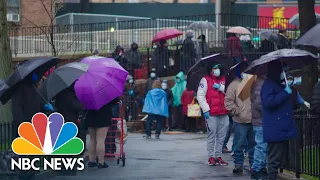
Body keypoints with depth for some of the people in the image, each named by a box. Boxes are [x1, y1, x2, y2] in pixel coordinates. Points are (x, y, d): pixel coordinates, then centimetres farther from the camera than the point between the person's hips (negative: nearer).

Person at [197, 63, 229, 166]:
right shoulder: (206, 80, 0)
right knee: (212, 136, -2)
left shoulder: (224, 80, 15)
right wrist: (206, 110, -12)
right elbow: (200, 96, -7)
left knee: (221, 136, 8)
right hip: (211, 114, -5)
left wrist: (220, 87, -9)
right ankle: (211, 157, 6)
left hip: (224, 114, 5)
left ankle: (218, 156, 16)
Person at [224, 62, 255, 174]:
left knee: (253, 143, 10)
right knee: (239, 144, 0)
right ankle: (238, 164, 9)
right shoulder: (234, 84, -2)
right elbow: (228, 101, -5)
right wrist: (237, 112, -10)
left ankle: (253, 163, 19)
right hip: (240, 121, -4)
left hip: (253, 120, 4)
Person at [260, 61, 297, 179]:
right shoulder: (268, 85, -12)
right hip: (275, 129, -10)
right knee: (274, 159, -9)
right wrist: (286, 92, -20)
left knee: (276, 158, 13)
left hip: (282, 128, 10)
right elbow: (269, 102, -27)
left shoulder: (278, 85, 20)